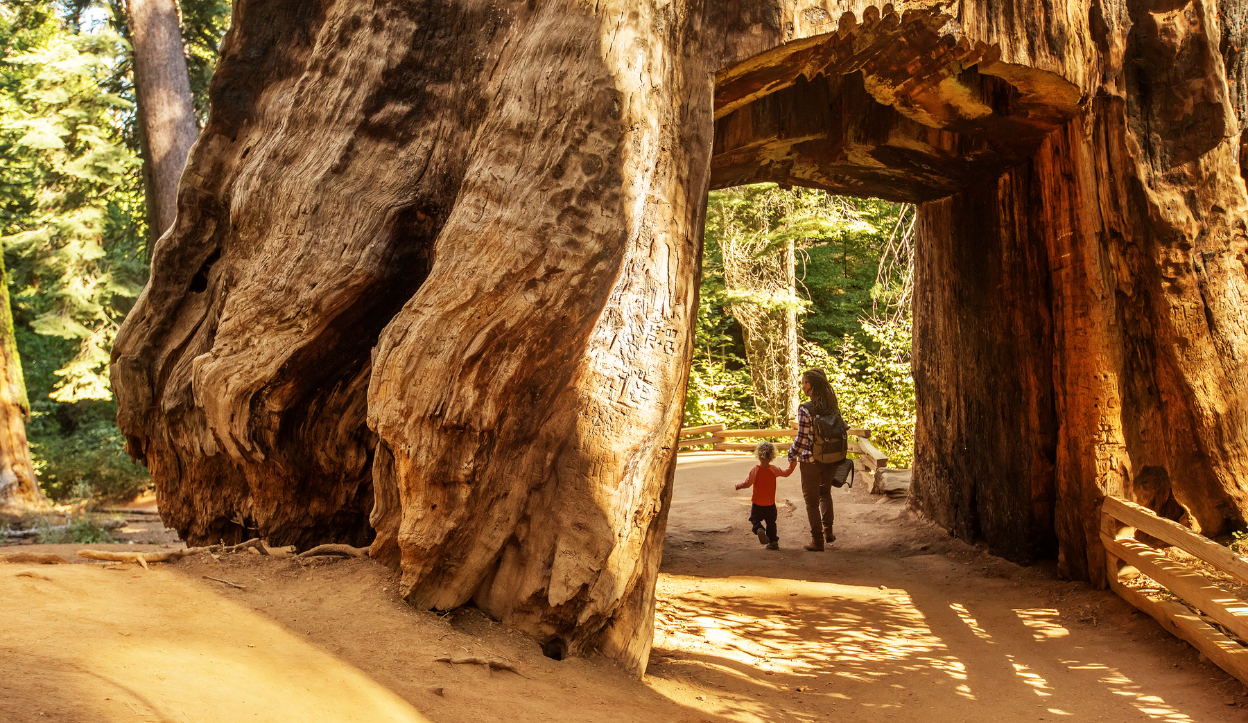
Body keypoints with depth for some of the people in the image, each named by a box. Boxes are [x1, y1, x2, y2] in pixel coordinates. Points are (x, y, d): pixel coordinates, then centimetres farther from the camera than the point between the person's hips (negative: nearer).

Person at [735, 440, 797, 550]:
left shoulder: (755, 470, -14)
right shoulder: (774, 469, -7)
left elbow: (747, 483, -15)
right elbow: (786, 473, 5)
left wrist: (738, 485, 3)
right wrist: (792, 465, 21)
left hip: (757, 503, -2)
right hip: (770, 504, 2)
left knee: (755, 519, 11)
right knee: (771, 522, 15)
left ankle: (759, 529, -19)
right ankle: (773, 541, 14)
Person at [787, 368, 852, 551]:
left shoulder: (805, 410, -21)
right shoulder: (833, 406, -2)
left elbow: (802, 440, -20)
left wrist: (792, 456, -5)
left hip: (811, 461, -5)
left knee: (811, 500, 10)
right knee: (825, 492, 28)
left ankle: (817, 540, 16)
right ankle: (828, 530, 27)